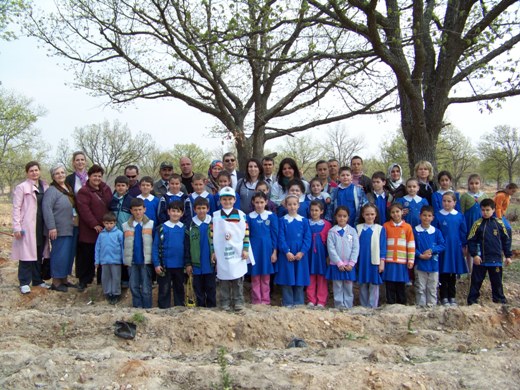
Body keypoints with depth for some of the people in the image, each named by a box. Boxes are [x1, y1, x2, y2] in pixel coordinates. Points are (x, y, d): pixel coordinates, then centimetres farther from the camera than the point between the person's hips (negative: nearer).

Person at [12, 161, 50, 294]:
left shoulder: (45, 187, 12)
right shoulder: (21, 187, -2)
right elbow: (16, 208, -5)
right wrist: (16, 227, -12)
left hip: (41, 226, 5)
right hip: (27, 226, -5)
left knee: (39, 254, 11)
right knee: (27, 254, -4)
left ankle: (37, 280, 21)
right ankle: (24, 283, 3)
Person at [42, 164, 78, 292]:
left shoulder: (69, 188, 15)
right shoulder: (52, 190, -11)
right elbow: (46, 208, -19)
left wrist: (76, 219, 13)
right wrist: (51, 227, -23)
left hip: (72, 229, 8)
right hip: (60, 230, -8)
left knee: (69, 254, 13)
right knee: (60, 254, -4)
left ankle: (64, 279, 24)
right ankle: (56, 282, 6)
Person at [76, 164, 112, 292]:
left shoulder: (106, 189, 11)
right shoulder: (83, 192, -7)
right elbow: (84, 210, -15)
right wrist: (95, 225, -19)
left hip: (105, 230, 5)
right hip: (88, 231, -5)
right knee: (86, 256, 2)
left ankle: (102, 279, 22)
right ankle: (83, 281, 14)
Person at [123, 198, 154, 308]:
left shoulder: (151, 224, 3)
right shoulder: (126, 226, 9)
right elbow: (124, 244, 12)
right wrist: (125, 259, 4)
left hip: (146, 260, -2)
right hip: (132, 261, 2)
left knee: (146, 288, -1)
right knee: (134, 287, 8)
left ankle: (147, 308, 8)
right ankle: (136, 307, 18)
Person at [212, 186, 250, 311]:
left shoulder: (241, 215, 4)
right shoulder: (215, 215, 4)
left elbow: (246, 233, 3)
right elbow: (212, 234, 4)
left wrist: (245, 249, -2)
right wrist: (213, 251, 1)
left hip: (238, 253, 0)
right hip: (221, 253, 0)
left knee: (238, 279, 4)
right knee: (223, 279, 4)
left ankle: (238, 302, 13)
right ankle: (225, 302, 14)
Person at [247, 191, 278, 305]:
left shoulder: (271, 216, 0)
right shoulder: (250, 217, 2)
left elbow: (275, 235, 1)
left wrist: (274, 252, -3)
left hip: (267, 249, -1)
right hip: (254, 249, 1)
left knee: (266, 277, 7)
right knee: (255, 277, 5)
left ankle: (265, 300, 16)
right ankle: (256, 300, 14)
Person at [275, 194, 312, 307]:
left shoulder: (304, 221, 4)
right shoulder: (283, 220, 1)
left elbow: (308, 238, 0)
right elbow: (281, 238, -4)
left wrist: (302, 252, -10)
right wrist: (287, 252, -14)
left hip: (300, 255, 1)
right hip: (286, 254, -1)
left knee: (300, 279, 6)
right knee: (287, 279, 2)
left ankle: (298, 303, 17)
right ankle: (287, 303, 11)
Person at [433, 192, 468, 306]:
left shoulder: (459, 216, 2)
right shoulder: (438, 216, -4)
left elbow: (463, 232, 8)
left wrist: (463, 246, 8)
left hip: (455, 249, 2)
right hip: (442, 249, -2)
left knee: (453, 275, 11)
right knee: (443, 275, 3)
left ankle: (452, 297, 22)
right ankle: (444, 297, 13)